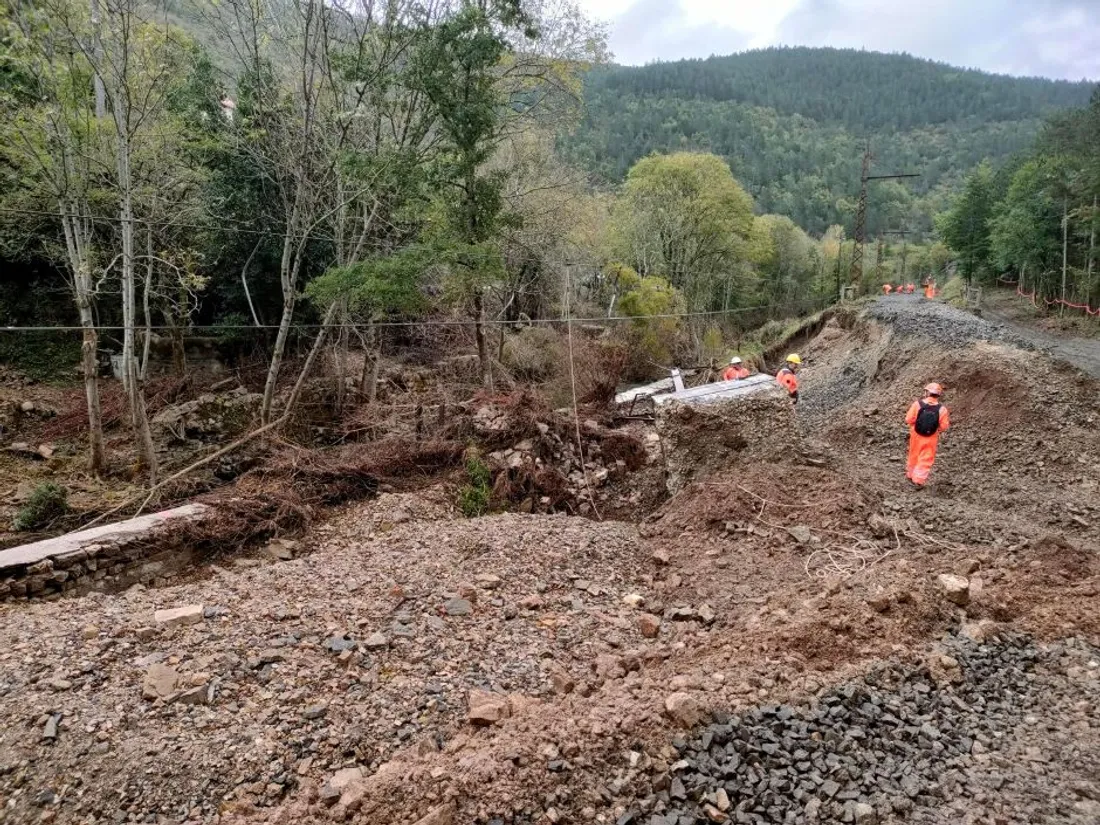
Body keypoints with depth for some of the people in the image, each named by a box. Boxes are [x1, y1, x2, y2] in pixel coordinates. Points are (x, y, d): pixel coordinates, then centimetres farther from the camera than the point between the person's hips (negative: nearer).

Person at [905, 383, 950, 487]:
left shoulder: (917, 404, -17)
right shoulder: (941, 409, -14)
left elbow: (908, 420, -14)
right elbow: (944, 427, -12)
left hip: (916, 435, 1)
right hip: (931, 438, -1)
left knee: (914, 456, 21)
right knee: (926, 459, 11)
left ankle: (910, 474, 36)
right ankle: (919, 478, 7)